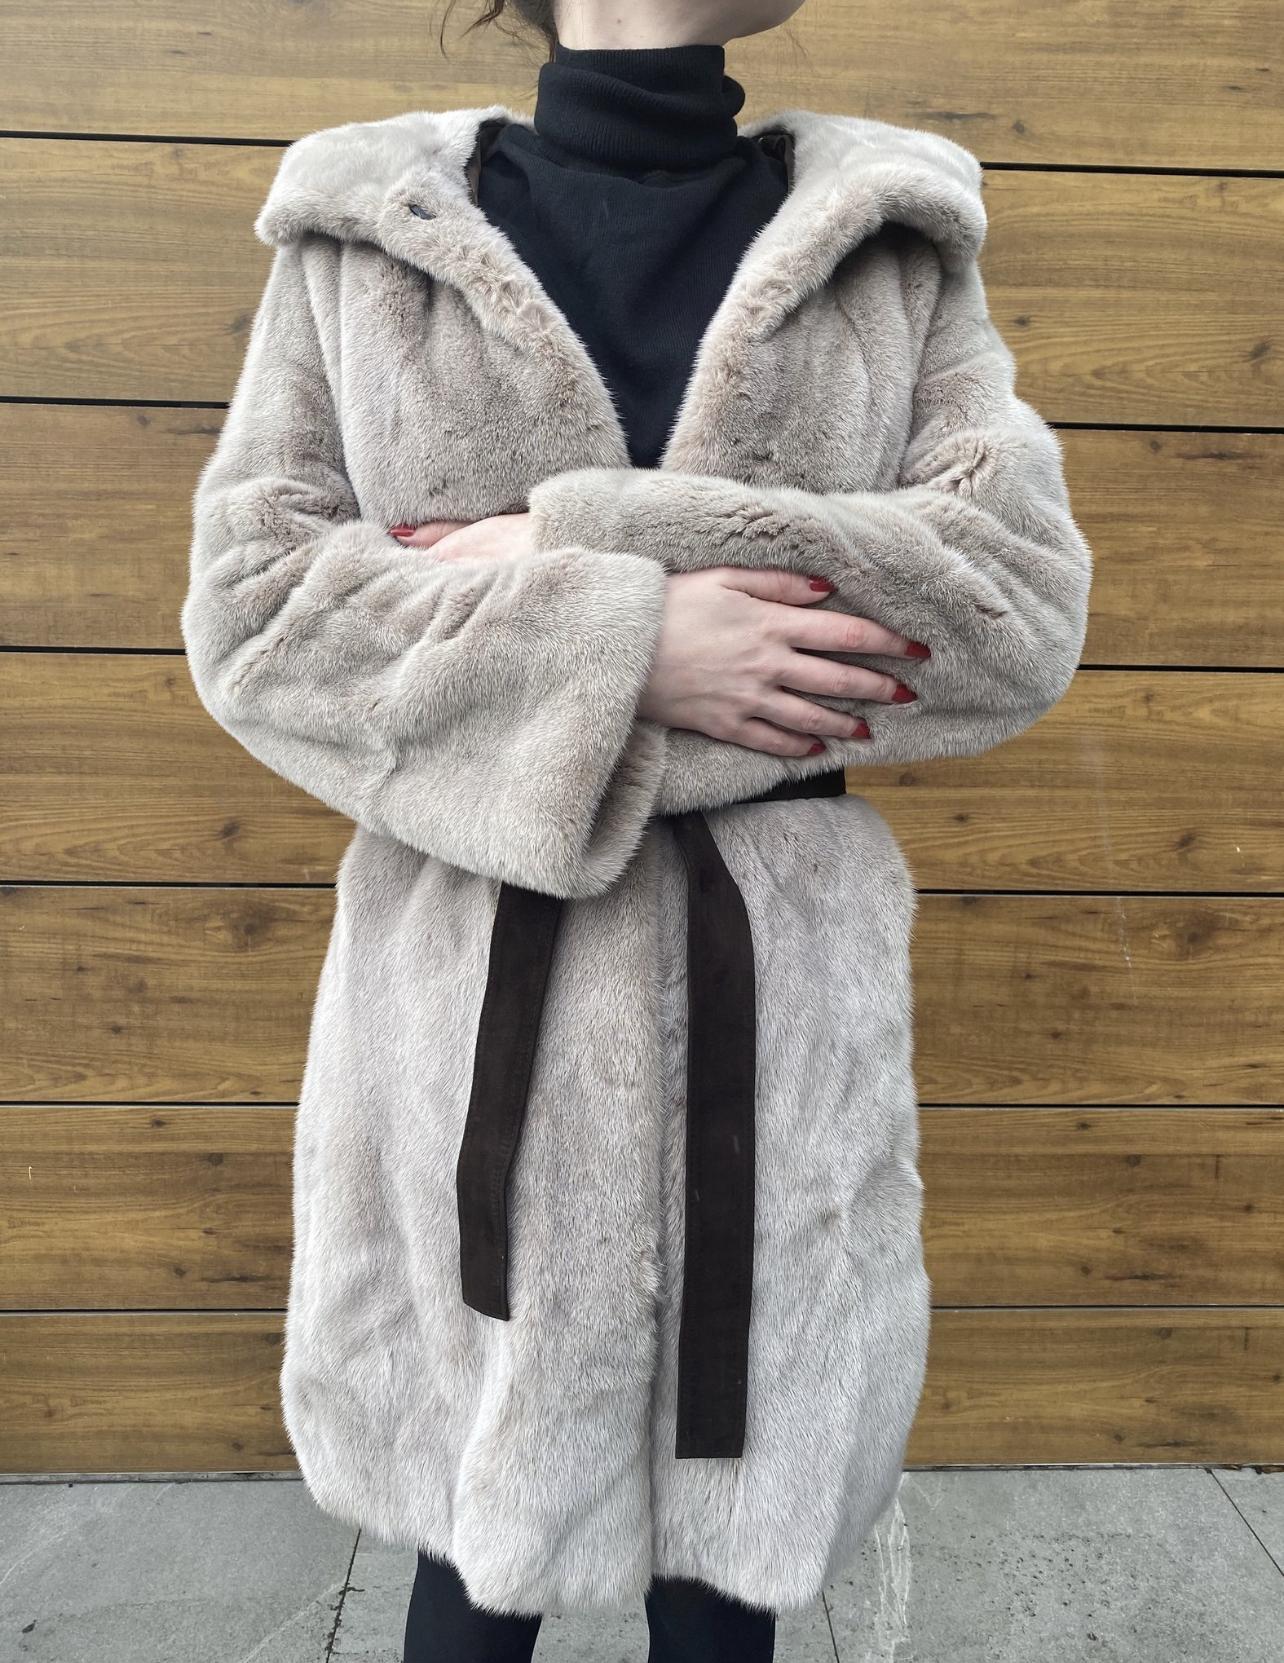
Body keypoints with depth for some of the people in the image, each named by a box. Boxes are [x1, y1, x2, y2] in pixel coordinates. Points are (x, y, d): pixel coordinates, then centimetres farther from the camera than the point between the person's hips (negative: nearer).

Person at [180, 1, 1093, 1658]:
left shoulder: (897, 242, 7)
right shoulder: (359, 232, 6)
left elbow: (1024, 602, -5)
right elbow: (250, 604, -1)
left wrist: (584, 543, -13)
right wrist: (618, 637, -16)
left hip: (781, 981, 1)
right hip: (469, 980, 0)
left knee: (733, 1502, 16)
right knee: (475, 1521, 15)